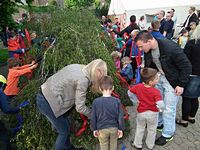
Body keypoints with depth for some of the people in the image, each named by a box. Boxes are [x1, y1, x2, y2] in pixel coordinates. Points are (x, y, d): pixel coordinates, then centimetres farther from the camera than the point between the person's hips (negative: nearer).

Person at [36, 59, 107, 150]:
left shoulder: (78, 67, 2)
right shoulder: (83, 80, -22)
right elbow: (80, 107, -16)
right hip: (48, 103, -9)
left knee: (65, 125, 22)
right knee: (64, 131, 8)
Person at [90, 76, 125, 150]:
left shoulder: (96, 102, -16)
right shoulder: (117, 101, -15)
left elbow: (93, 117, -8)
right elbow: (120, 117, -9)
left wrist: (94, 129, 5)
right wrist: (121, 128, 4)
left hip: (102, 129, -1)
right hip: (114, 128, 1)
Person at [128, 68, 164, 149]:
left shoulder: (138, 86, -15)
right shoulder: (156, 92, -27)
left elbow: (129, 92, -2)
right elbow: (161, 105, -36)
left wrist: (135, 100, 7)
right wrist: (160, 108, -13)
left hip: (141, 112, 3)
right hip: (153, 113, -2)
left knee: (140, 128, 25)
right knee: (151, 130, 23)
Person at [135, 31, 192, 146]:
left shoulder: (171, 48, -31)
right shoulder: (148, 50, -10)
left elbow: (187, 67, -20)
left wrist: (181, 84, -18)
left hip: (172, 81, -6)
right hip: (158, 77, 6)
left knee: (168, 108, 3)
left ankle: (168, 134, 24)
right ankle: (158, 124, 41)